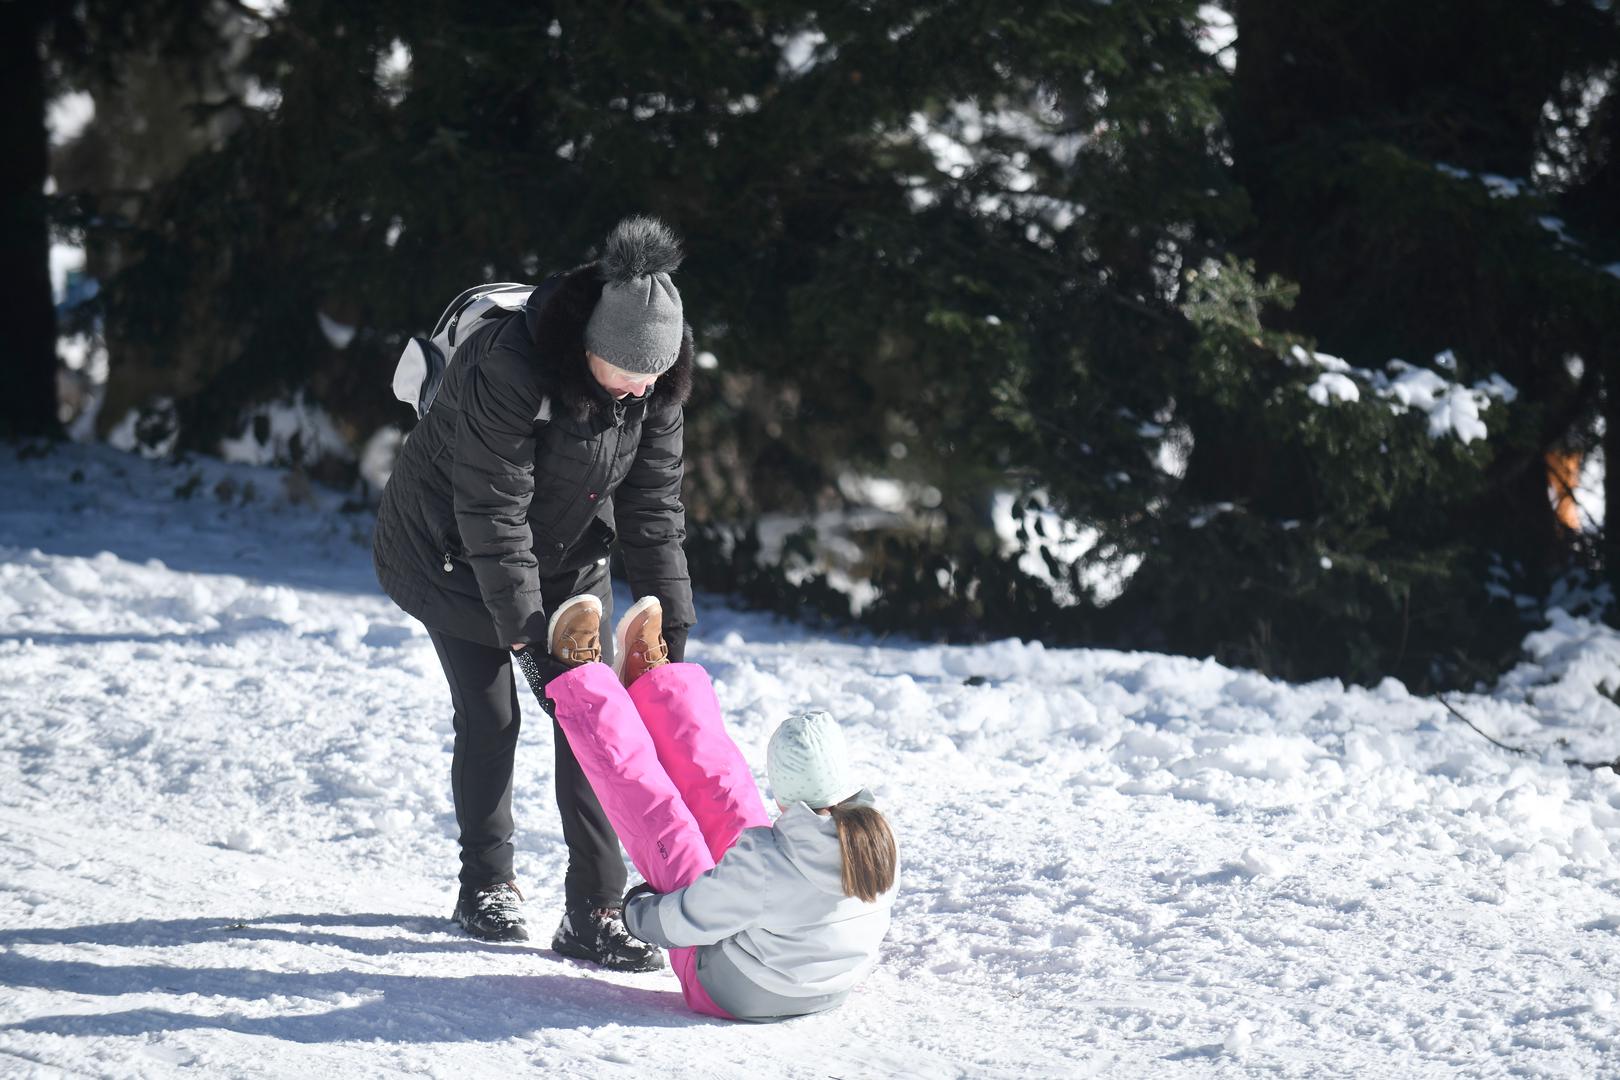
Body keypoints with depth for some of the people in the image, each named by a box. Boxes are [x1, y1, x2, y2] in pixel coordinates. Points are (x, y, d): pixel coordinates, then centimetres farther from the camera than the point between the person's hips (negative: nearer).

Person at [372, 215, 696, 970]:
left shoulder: (655, 387, -15)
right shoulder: (509, 369, -34)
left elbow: (654, 503, -7)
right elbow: (492, 509, -30)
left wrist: (671, 617, -10)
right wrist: (524, 625, -29)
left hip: (565, 555, 5)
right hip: (451, 549, -5)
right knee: (489, 717, -4)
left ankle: (594, 912, -4)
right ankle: (487, 889, 17)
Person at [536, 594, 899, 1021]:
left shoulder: (764, 863, -40)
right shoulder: (879, 843, -21)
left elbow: (687, 919, -24)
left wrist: (639, 911, -1)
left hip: (730, 994, -6)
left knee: (660, 820, 5)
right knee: (718, 783, 14)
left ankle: (581, 682, 26)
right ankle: (654, 679, 38)